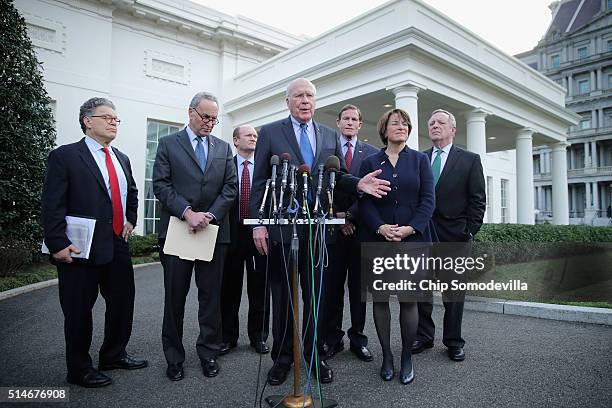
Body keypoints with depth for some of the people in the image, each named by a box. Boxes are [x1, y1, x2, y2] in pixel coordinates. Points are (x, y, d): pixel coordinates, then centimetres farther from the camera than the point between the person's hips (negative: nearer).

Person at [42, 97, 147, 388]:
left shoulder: (122, 159, 14)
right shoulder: (65, 156, -7)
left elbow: (132, 193, 29)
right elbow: (52, 205, -12)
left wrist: (130, 220, 16)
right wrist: (58, 244, -19)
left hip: (118, 244, 7)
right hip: (80, 249, -7)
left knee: (123, 302, 15)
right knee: (79, 311, 6)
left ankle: (114, 355, 36)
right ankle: (79, 370, 24)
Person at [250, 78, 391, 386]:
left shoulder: (330, 136, 12)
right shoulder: (270, 133, 3)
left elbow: (338, 177, 12)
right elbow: (259, 183, 0)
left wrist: (358, 184, -10)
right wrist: (258, 223, -8)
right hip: (281, 226, -2)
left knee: (316, 294, 11)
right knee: (282, 294, 9)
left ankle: (314, 354, 27)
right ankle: (282, 356, 25)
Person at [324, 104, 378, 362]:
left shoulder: (372, 153, 7)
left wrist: (349, 215, -9)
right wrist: (337, 217, -7)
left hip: (361, 227, 0)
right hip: (333, 227, 0)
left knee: (359, 285, 7)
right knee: (332, 285, 5)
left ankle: (358, 339, 17)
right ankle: (333, 338, 16)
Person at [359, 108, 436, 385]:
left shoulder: (420, 160, 9)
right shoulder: (370, 162, 9)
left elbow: (428, 200, 1)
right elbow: (364, 201, 1)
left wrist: (409, 228, -12)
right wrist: (380, 227, -14)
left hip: (412, 239, 0)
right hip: (378, 239, 1)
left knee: (409, 300, 1)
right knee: (380, 298, 4)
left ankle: (407, 357, 17)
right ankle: (386, 356, 18)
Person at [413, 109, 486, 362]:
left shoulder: (470, 160, 5)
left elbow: (477, 199, 2)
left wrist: (469, 230, -5)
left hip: (454, 237, -2)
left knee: (454, 293, 6)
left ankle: (453, 342, 20)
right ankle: (423, 337, 22)